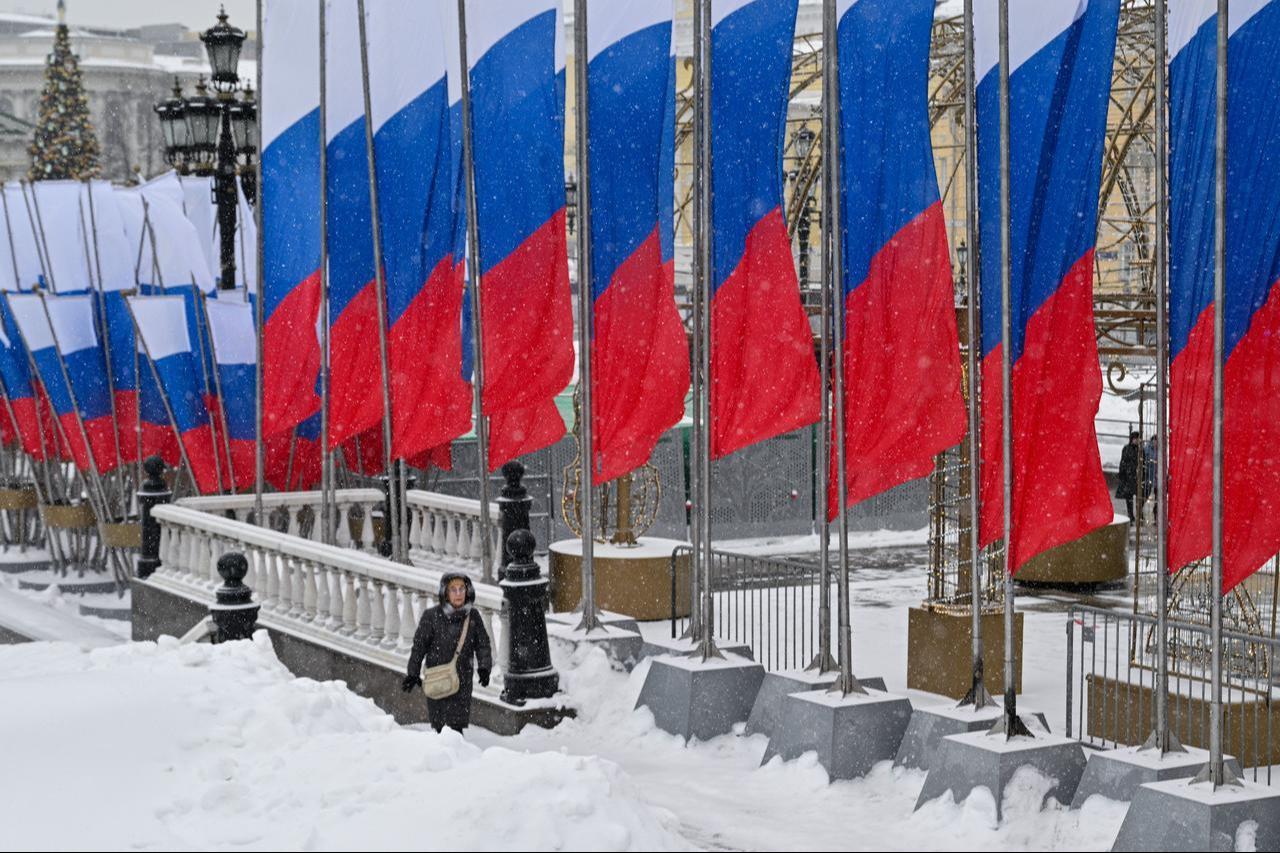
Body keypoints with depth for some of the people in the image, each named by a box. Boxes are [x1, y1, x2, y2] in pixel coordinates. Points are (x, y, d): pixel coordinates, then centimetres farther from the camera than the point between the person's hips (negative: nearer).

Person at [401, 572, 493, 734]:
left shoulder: (473, 616, 0)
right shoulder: (431, 616, -8)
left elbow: (482, 644, 6)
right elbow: (419, 645, 0)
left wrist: (484, 667, -9)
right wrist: (413, 674, 3)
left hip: (463, 679, 2)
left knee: (457, 722, -2)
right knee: (439, 723, 2)